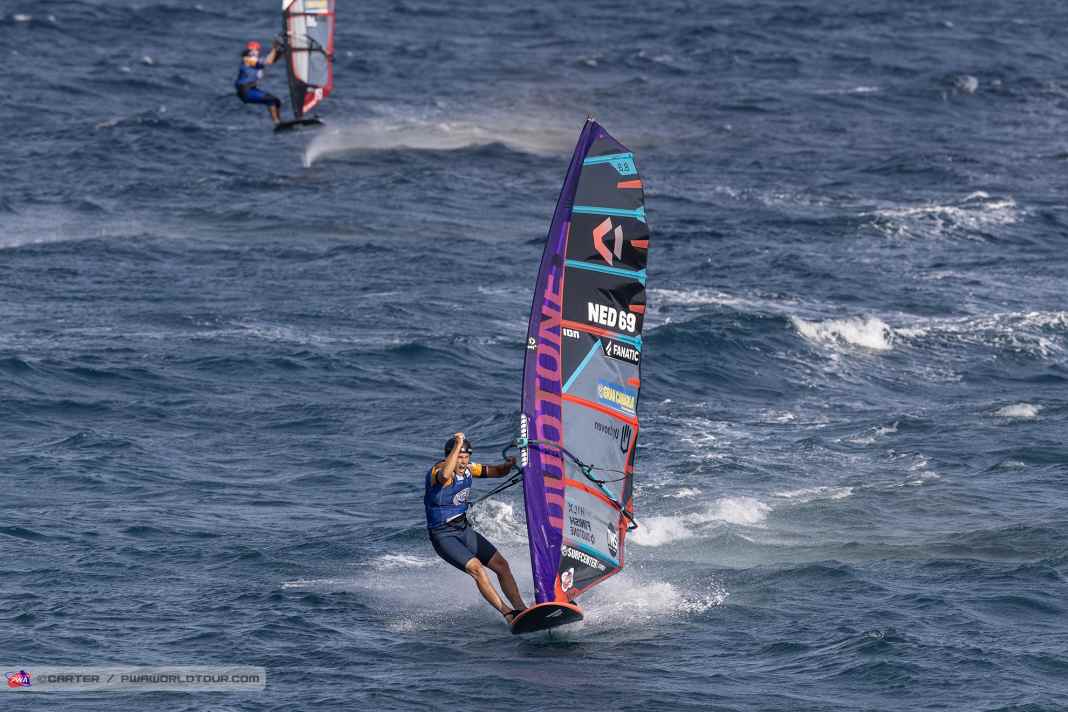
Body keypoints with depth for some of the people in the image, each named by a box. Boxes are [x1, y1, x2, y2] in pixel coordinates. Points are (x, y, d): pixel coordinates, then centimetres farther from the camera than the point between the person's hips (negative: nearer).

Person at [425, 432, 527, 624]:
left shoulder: (467, 468, 2)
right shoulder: (438, 471, -22)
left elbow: (497, 472, 11)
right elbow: (445, 476, -48)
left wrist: (509, 465, -12)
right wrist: (457, 445, -42)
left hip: (464, 529, 8)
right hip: (443, 536, -8)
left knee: (501, 565, 0)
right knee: (476, 568, -24)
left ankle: (521, 610, 3)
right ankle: (508, 615, -24)